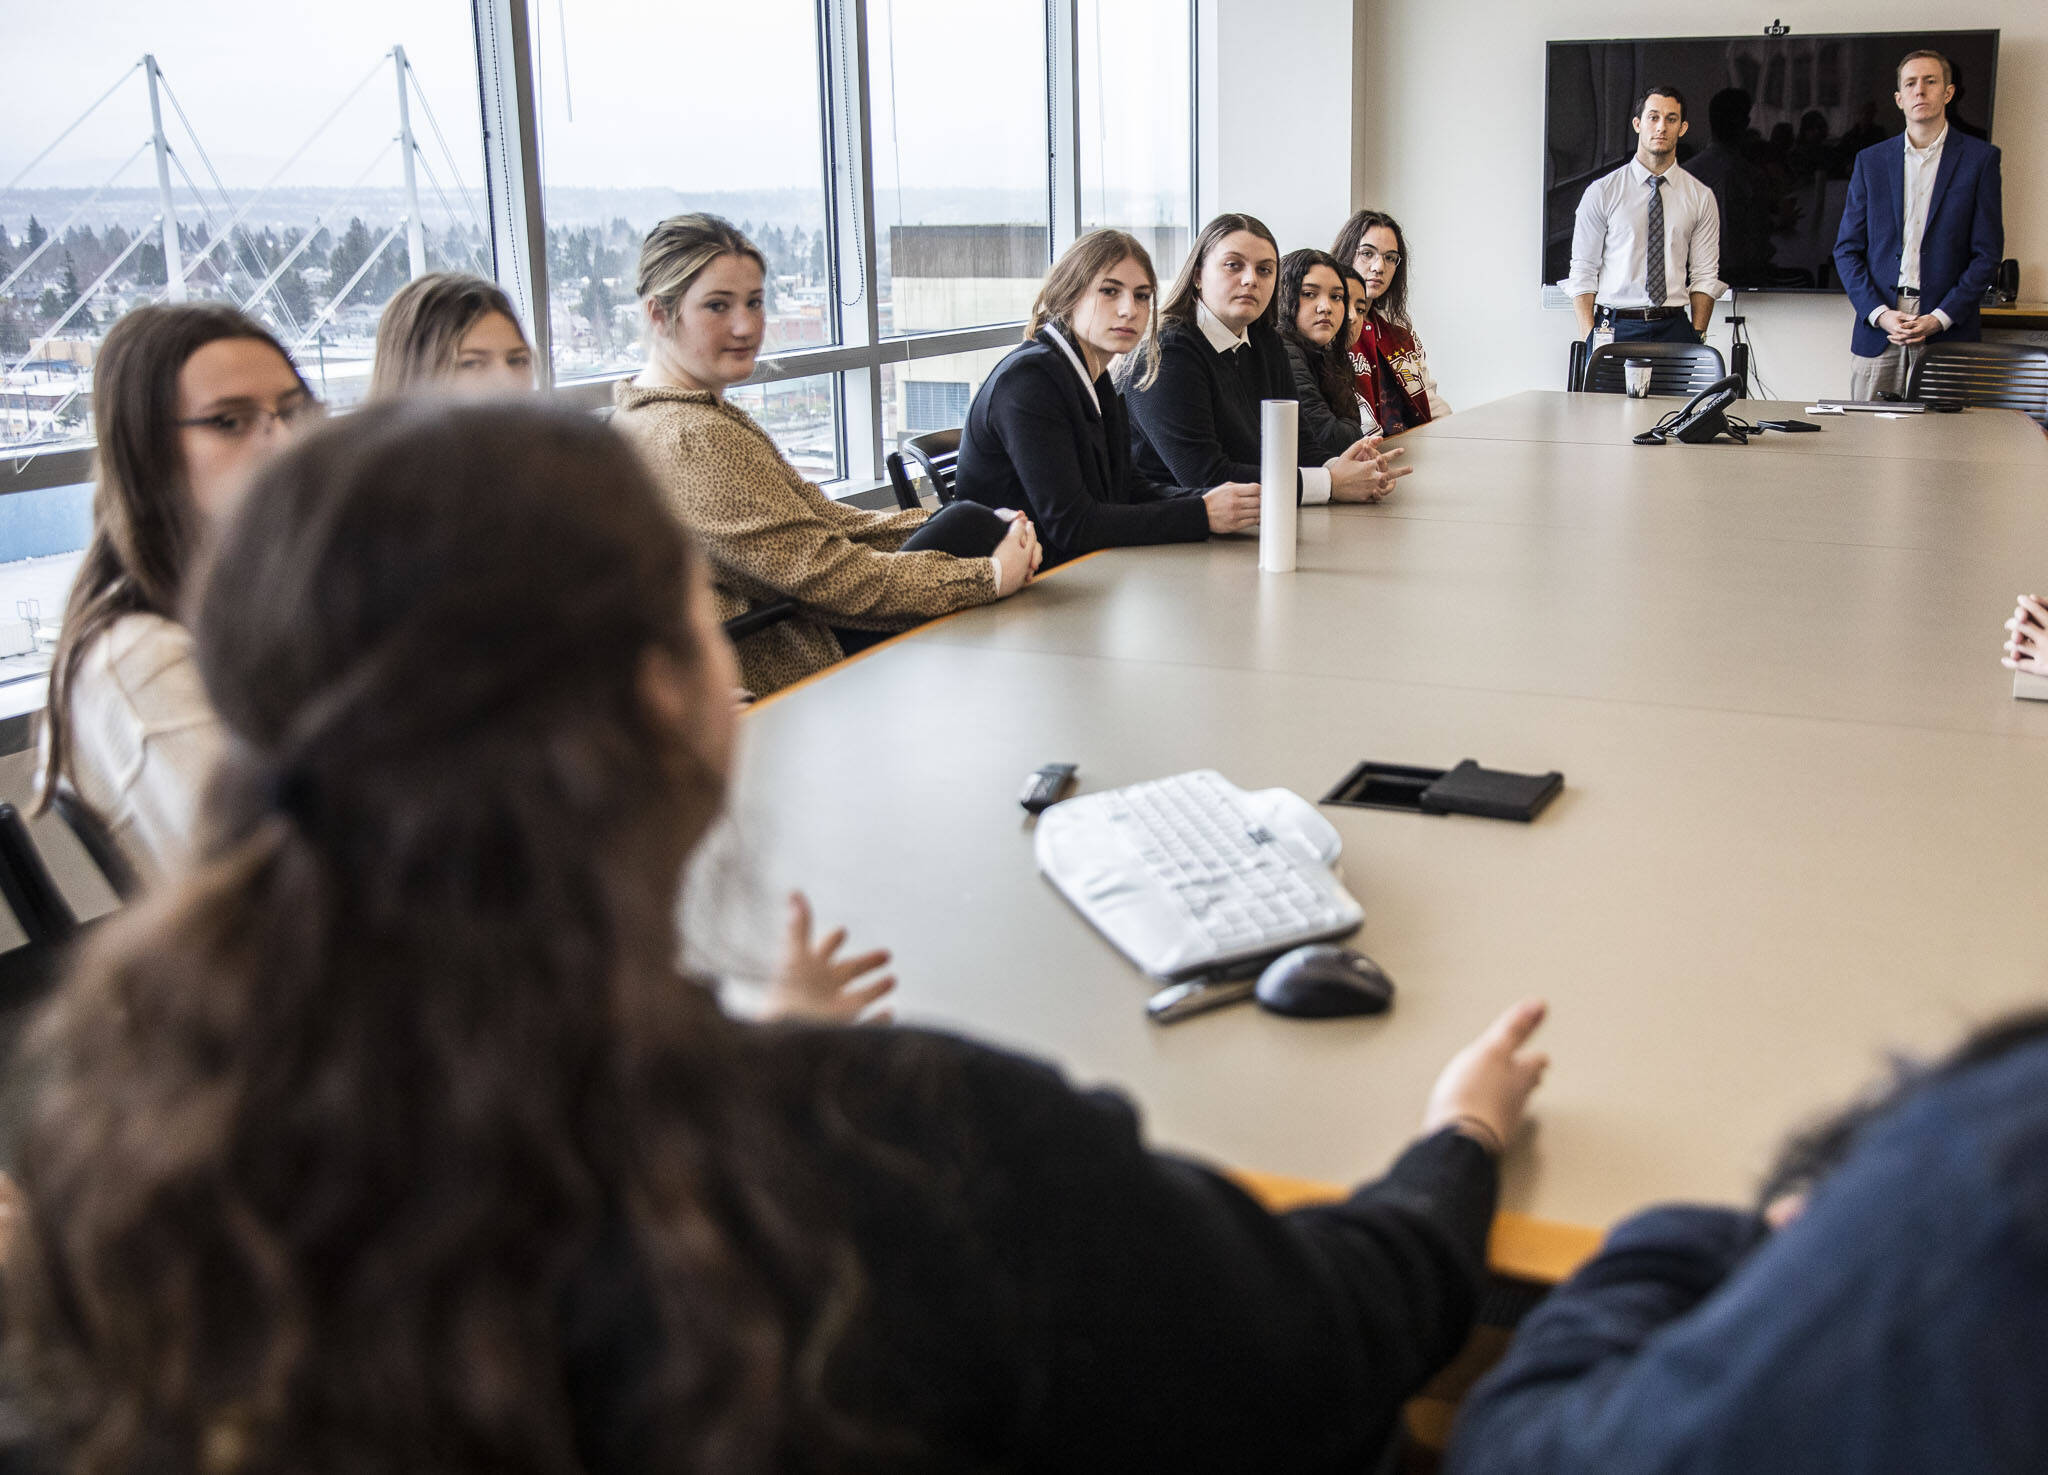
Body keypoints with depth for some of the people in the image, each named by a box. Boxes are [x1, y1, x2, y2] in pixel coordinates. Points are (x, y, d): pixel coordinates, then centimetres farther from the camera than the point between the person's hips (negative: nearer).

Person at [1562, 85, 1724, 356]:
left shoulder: (1700, 197, 11)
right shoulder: (1601, 192, 4)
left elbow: (1705, 276, 9)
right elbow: (1583, 272, 2)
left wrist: (1697, 337, -3)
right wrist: (1589, 338, -9)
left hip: (1674, 327, 2)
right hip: (1614, 327, -1)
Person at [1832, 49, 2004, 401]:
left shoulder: (1979, 158, 5)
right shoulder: (1870, 161, 11)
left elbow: (1988, 253, 2)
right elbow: (1847, 250, 8)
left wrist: (1939, 318, -10)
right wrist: (1880, 314, -6)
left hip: (1947, 332, -2)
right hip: (1877, 332, 2)